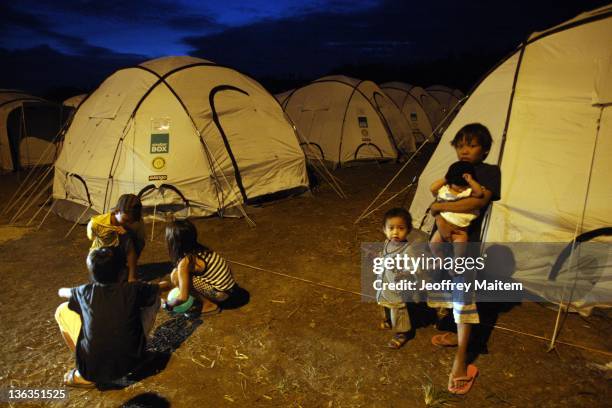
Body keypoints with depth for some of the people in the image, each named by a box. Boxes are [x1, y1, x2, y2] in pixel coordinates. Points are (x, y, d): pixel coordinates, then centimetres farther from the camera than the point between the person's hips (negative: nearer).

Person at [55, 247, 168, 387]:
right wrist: (168, 283, 34)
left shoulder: (86, 292, -7)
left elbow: (62, 292, 18)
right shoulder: (133, 289, -11)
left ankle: (85, 376, 15)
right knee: (154, 297, 10)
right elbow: (160, 287, 11)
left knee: (62, 311, 13)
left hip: (93, 371, 0)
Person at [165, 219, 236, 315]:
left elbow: (183, 298, -16)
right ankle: (209, 301, 12)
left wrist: (167, 304, 3)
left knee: (176, 276, -12)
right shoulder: (199, 249, 4)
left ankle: (209, 304, -3)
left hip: (221, 293, -8)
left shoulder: (185, 262, -19)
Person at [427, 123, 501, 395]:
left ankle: (461, 360, 6)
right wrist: (440, 220, -24)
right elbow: (440, 203, -2)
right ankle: (458, 335, 38)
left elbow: (480, 201, -23)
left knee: (464, 297, -2)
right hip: (445, 238, 6)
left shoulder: (490, 171, -7)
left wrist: (439, 207, -17)